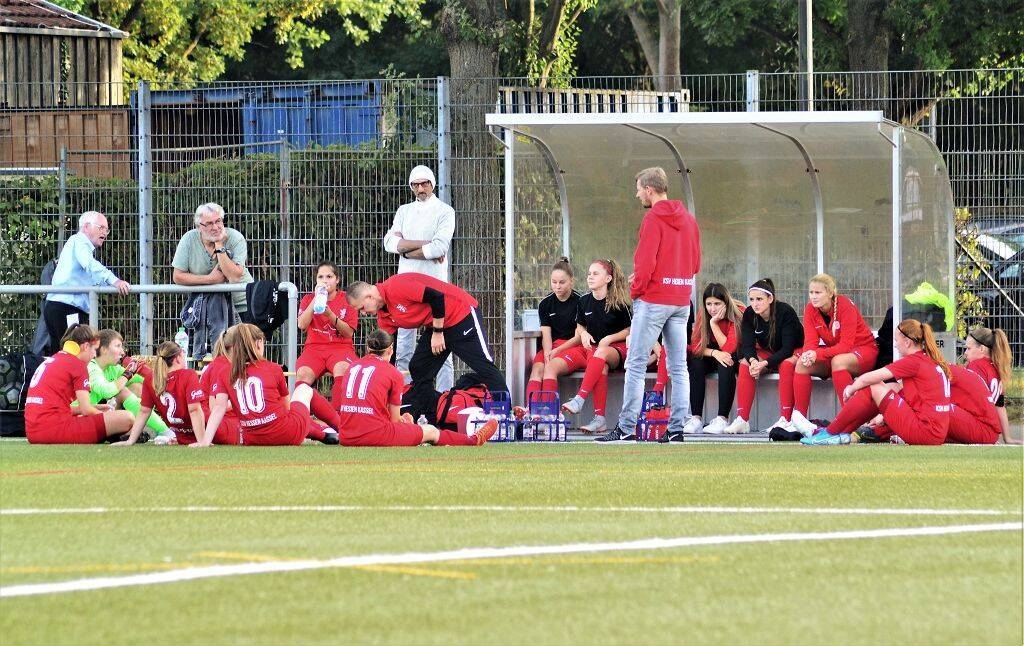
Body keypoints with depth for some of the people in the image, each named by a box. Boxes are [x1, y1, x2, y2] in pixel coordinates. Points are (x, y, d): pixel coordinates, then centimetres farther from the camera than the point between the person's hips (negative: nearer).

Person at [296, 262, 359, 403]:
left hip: (341, 347, -1)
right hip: (314, 347, 1)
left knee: (341, 370, -37)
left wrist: (330, 315, -15)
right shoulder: (308, 299, 14)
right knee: (303, 374, -33)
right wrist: (316, 299, -8)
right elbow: (302, 325, -3)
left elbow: (349, 333, 0)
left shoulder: (347, 300, 9)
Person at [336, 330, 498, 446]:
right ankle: (473, 440, 35)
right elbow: (395, 419, 4)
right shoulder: (393, 373, 0)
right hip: (376, 435, -5)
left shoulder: (352, 367, 14)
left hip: (347, 438, 5)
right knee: (431, 431, 17)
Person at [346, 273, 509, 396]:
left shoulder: (396, 288, -23)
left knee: (484, 367, -10)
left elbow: (436, 297, -25)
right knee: (418, 369, 5)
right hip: (436, 326, 10)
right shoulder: (384, 317, 6)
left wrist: (438, 333, -18)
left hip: (461, 314, -10)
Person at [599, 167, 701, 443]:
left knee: (636, 365, -5)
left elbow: (646, 262, -17)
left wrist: (636, 289, -1)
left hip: (653, 300, -7)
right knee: (678, 368, 7)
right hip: (681, 301, 7)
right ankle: (677, 427, 4)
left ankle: (626, 427, -8)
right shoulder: (687, 219, 13)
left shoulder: (653, 218, -11)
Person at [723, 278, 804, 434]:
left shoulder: (785, 312, -24)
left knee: (787, 364, -37)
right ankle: (742, 420, -25)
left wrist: (765, 363, -41)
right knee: (745, 364, -22)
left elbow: (788, 348, -28)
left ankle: (785, 420, -37)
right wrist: (753, 360, -39)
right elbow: (747, 345, -15)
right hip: (768, 353, 5)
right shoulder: (749, 315, -10)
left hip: (794, 352, -5)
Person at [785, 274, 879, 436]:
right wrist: (808, 355, -34)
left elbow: (846, 346, -26)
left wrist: (818, 354, -38)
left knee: (838, 361, -38)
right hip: (833, 352, 6)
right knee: (802, 363, -18)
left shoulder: (845, 306, -21)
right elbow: (811, 341, -9)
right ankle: (798, 417, -18)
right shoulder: (811, 309, -5)